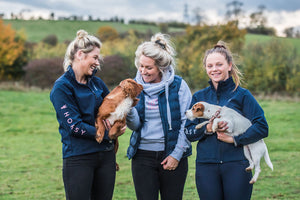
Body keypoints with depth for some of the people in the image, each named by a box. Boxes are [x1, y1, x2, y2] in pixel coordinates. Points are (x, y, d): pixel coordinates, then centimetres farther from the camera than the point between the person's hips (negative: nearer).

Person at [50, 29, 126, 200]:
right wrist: (108, 134, -13)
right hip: (78, 158, -6)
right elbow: (74, 126, -15)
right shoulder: (62, 87, -9)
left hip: (106, 154, 6)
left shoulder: (96, 82, 10)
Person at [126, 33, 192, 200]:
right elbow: (135, 125, 0)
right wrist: (128, 110, -21)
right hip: (143, 155, 2)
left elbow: (187, 122, -3)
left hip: (173, 155, -2)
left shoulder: (178, 85, -4)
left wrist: (177, 154, -7)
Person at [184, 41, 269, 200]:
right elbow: (188, 132, 6)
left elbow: (262, 127, -6)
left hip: (236, 164, -2)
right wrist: (207, 129, -12)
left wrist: (235, 139, -14)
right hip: (206, 166, 2)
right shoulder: (199, 97, 11)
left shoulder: (242, 95, 3)